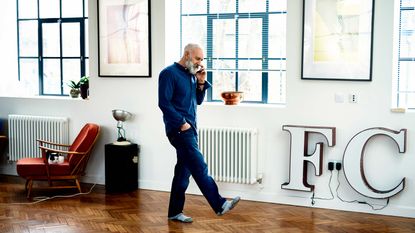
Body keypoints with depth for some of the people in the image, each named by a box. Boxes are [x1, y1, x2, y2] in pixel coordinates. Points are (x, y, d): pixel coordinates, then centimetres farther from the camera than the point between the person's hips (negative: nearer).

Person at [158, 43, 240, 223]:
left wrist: (201, 83, 3)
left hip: (190, 128, 9)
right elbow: (164, 103, -15)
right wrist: (182, 123, -16)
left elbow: (198, 101, 18)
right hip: (179, 129, -9)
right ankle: (219, 205, -14)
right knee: (200, 167, -13)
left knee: (184, 169, 10)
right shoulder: (169, 73, -10)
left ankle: (175, 211, 18)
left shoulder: (192, 75, 15)